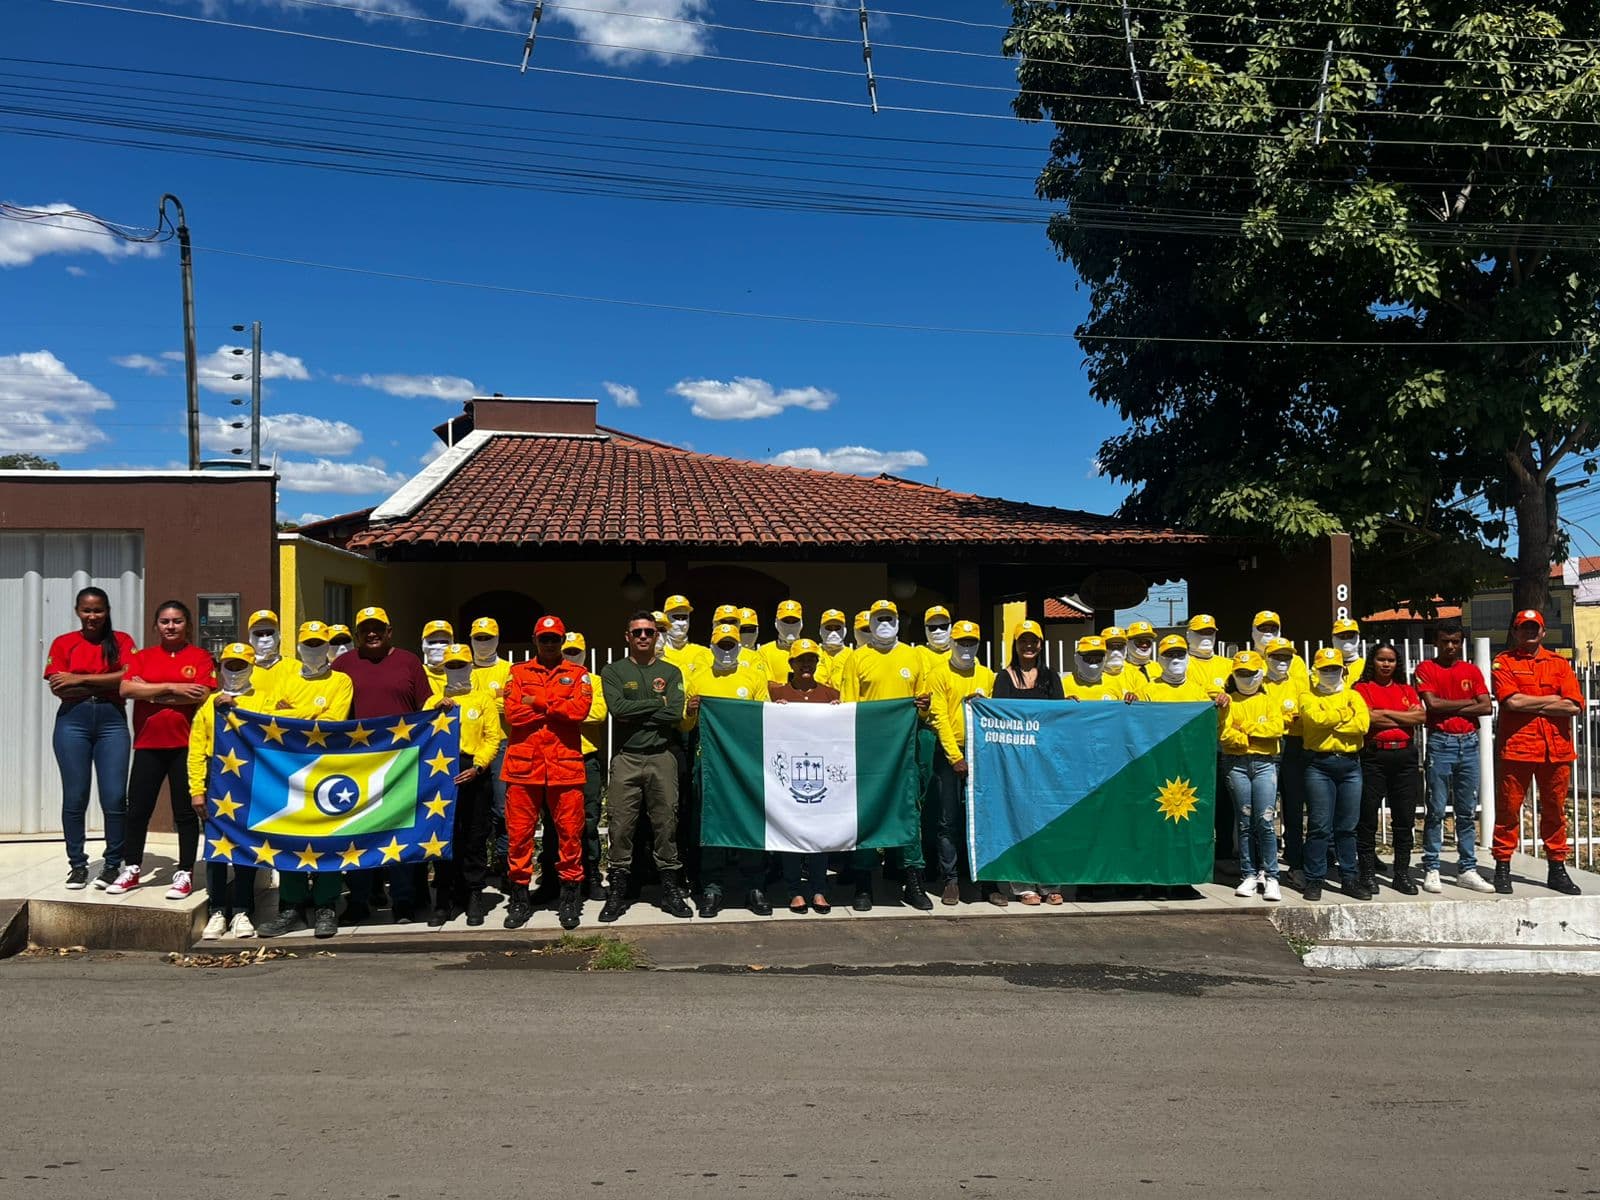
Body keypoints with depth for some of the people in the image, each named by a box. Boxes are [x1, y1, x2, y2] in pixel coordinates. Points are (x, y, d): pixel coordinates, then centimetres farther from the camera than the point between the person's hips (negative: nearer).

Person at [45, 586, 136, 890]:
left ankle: (113, 864, 6)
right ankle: (77, 865, 11)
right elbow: (59, 689, -4)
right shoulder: (63, 643, 8)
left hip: (112, 722, 0)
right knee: (75, 798, 2)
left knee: (114, 798, -4)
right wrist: (108, 686, -8)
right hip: (73, 722, 0)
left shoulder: (122, 641, 9)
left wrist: (80, 679, -9)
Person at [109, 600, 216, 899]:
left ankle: (185, 873, 11)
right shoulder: (142, 657, 10)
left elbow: (202, 695, -13)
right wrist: (172, 688, -14)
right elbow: (126, 689, -7)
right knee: (137, 809, 8)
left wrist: (150, 692, -9)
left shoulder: (200, 657, 2)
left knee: (185, 811, 3)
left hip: (185, 745, -3)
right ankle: (131, 870, 22)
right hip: (148, 745, 3)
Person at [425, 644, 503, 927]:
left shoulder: (484, 699, 9)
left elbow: (492, 738, 0)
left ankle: (474, 898, 9)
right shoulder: (435, 700, 16)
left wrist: (477, 767, -13)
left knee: (475, 838, 1)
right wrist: (438, 711, -14)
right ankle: (444, 899, 7)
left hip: (473, 773, -2)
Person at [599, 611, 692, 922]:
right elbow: (617, 707, -11)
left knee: (666, 823, 4)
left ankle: (670, 890, 12)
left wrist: (636, 715, -9)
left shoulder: (671, 673, 10)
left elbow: (675, 714, -6)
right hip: (625, 759, -1)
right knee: (621, 826, 0)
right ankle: (618, 893, 9)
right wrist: (658, 702, -6)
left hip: (662, 758, 1)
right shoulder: (613, 671, 7)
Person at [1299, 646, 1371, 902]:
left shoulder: (1353, 696, 14)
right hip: (1319, 765, -3)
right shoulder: (1308, 698, 8)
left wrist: (1330, 723, -7)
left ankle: (1350, 878, 16)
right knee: (1319, 826, -5)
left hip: (1350, 765, 3)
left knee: (1347, 827, 8)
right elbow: (1316, 718, -14)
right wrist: (1345, 714, -3)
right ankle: (1314, 880, 1)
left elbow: (1363, 724, -5)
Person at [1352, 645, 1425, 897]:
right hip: (1374, 757, -4)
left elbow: (1421, 716, 0)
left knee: (1405, 819, 6)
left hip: (1405, 756, 4)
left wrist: (1386, 713, -7)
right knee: (1368, 818, -1)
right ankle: (1367, 873, 6)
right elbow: (1368, 718, -12)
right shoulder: (1362, 688, 4)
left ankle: (1402, 873, 14)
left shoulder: (1407, 690, 17)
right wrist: (1405, 717, -4)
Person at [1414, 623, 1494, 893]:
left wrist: (1450, 709, -7)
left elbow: (1487, 707, 1)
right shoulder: (1426, 668, 1)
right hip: (1440, 743, -4)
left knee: (1467, 812, 7)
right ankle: (1431, 870, 3)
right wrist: (1468, 702, -3)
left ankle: (1467, 870, 13)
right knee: (1436, 811, -2)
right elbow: (1432, 703, -13)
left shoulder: (1472, 670, 12)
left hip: (1468, 743, 4)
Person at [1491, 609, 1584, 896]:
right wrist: (1553, 700, -4)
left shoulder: (1559, 663, 13)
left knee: (1555, 810, 10)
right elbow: (1512, 701, -13)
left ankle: (1557, 870, 19)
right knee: (1509, 809, -1)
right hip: (1517, 747, -3)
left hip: (1557, 749, 3)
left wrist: (1531, 705, -6)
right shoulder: (1504, 662, 4)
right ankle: (1502, 869, 6)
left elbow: (1575, 705, 0)